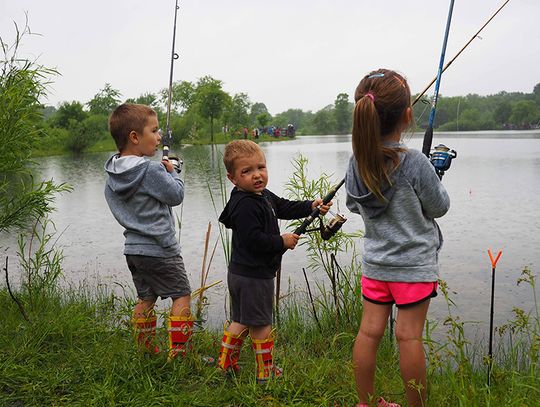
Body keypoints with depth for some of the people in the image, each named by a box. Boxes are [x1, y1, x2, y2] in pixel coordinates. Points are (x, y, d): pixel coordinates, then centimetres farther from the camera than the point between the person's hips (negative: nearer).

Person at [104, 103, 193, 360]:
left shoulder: (112, 175, 4)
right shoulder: (152, 170, -20)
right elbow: (176, 195, -12)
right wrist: (172, 173, 5)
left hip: (132, 248, 8)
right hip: (159, 249, -8)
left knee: (145, 298, 18)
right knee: (181, 295, 4)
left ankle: (146, 349, 26)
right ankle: (177, 351, 3)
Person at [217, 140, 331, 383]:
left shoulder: (264, 196, 9)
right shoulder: (245, 205, -23)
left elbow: (285, 208, 20)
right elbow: (253, 239, -28)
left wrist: (311, 207, 8)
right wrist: (282, 242, -18)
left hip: (241, 273, 10)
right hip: (253, 275, -10)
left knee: (241, 321, 20)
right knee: (261, 324, 4)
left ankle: (226, 364, 31)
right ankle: (266, 373, 18)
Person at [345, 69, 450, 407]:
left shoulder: (357, 161, -4)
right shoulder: (415, 162, -20)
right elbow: (439, 207, -6)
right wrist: (433, 179, 12)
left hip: (374, 263, 5)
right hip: (414, 265, -5)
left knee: (369, 332, 10)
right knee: (409, 337, 4)